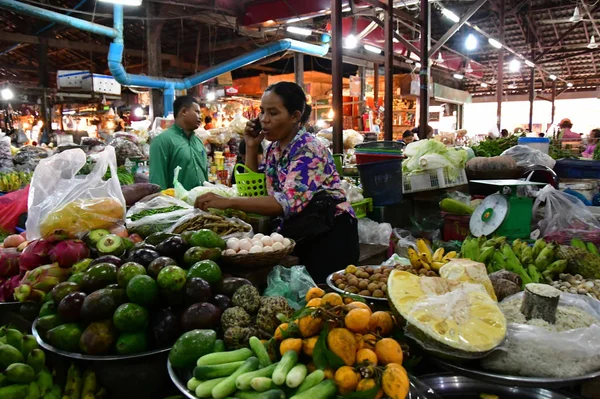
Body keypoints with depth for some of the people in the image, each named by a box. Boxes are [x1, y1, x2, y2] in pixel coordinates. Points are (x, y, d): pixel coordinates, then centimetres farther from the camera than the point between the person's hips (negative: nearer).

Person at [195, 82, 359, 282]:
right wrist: (251, 147, 1)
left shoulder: (309, 149, -19)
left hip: (329, 235, -7)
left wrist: (228, 202, -37)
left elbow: (289, 202, -32)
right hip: (300, 235, 7)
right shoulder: (274, 148, 6)